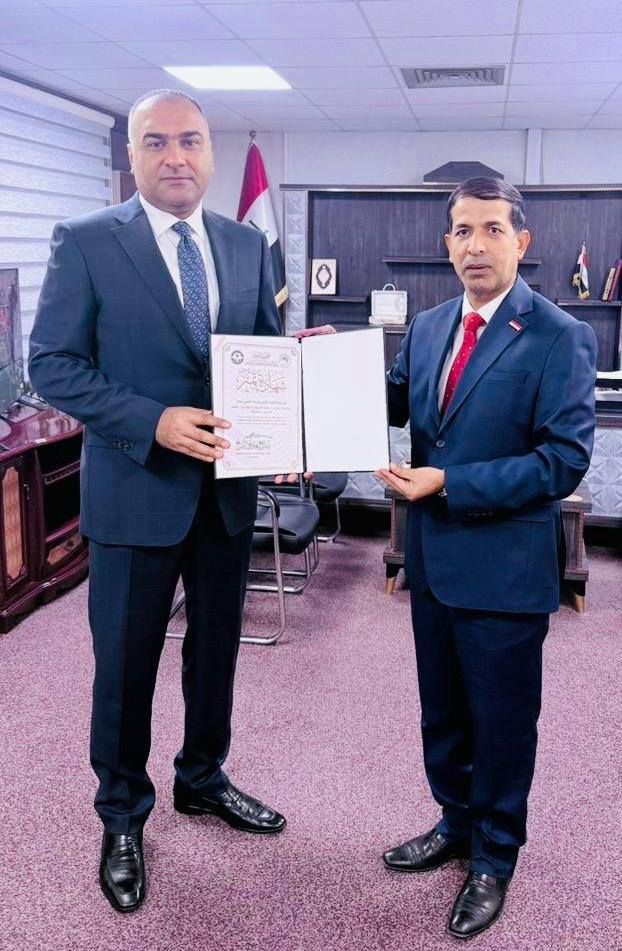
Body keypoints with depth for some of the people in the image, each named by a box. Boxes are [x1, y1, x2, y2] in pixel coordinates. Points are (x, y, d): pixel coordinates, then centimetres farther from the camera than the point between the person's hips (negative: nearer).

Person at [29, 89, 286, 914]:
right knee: (126, 664, 10)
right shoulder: (86, 242, -8)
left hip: (228, 487, 5)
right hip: (136, 490, -4)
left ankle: (202, 779, 44)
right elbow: (51, 364, -12)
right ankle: (122, 815, 33)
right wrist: (153, 422, -23)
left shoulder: (247, 245, 6)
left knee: (216, 649, 20)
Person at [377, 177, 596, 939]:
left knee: (502, 722, 12)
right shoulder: (428, 327, 6)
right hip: (432, 559, 6)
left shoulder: (560, 337, -14)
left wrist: (449, 484, -22)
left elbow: (564, 460, -19)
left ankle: (494, 858, 34)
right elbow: (393, 405, 14)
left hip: (504, 568, -6)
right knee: (442, 711, 21)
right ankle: (455, 822, 44)